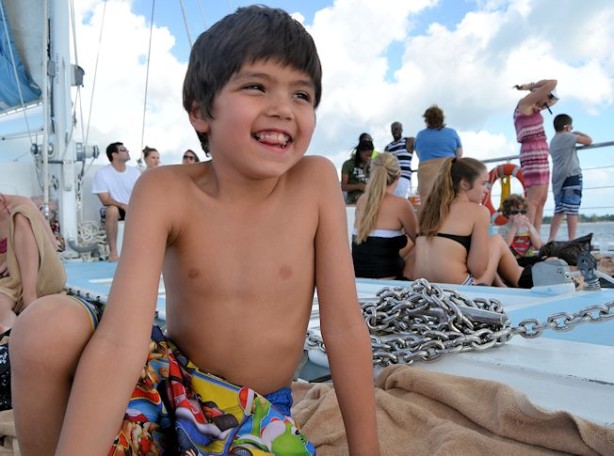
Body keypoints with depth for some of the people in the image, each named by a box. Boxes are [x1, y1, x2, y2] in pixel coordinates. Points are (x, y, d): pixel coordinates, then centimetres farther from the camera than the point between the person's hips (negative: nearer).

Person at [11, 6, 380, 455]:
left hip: (261, 416, 1)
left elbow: (345, 325, -12)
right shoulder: (165, 191, -17)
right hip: (172, 388, 0)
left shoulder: (316, 181, -15)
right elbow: (120, 341, -28)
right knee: (50, 324, -27)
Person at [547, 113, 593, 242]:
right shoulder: (567, 136, -4)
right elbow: (589, 141, -4)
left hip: (558, 179, 8)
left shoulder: (553, 141, 19)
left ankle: (551, 240, 3)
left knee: (559, 211, 9)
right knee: (572, 211, -7)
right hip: (572, 176, -8)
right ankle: (572, 240, -8)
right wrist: (578, 133, 11)